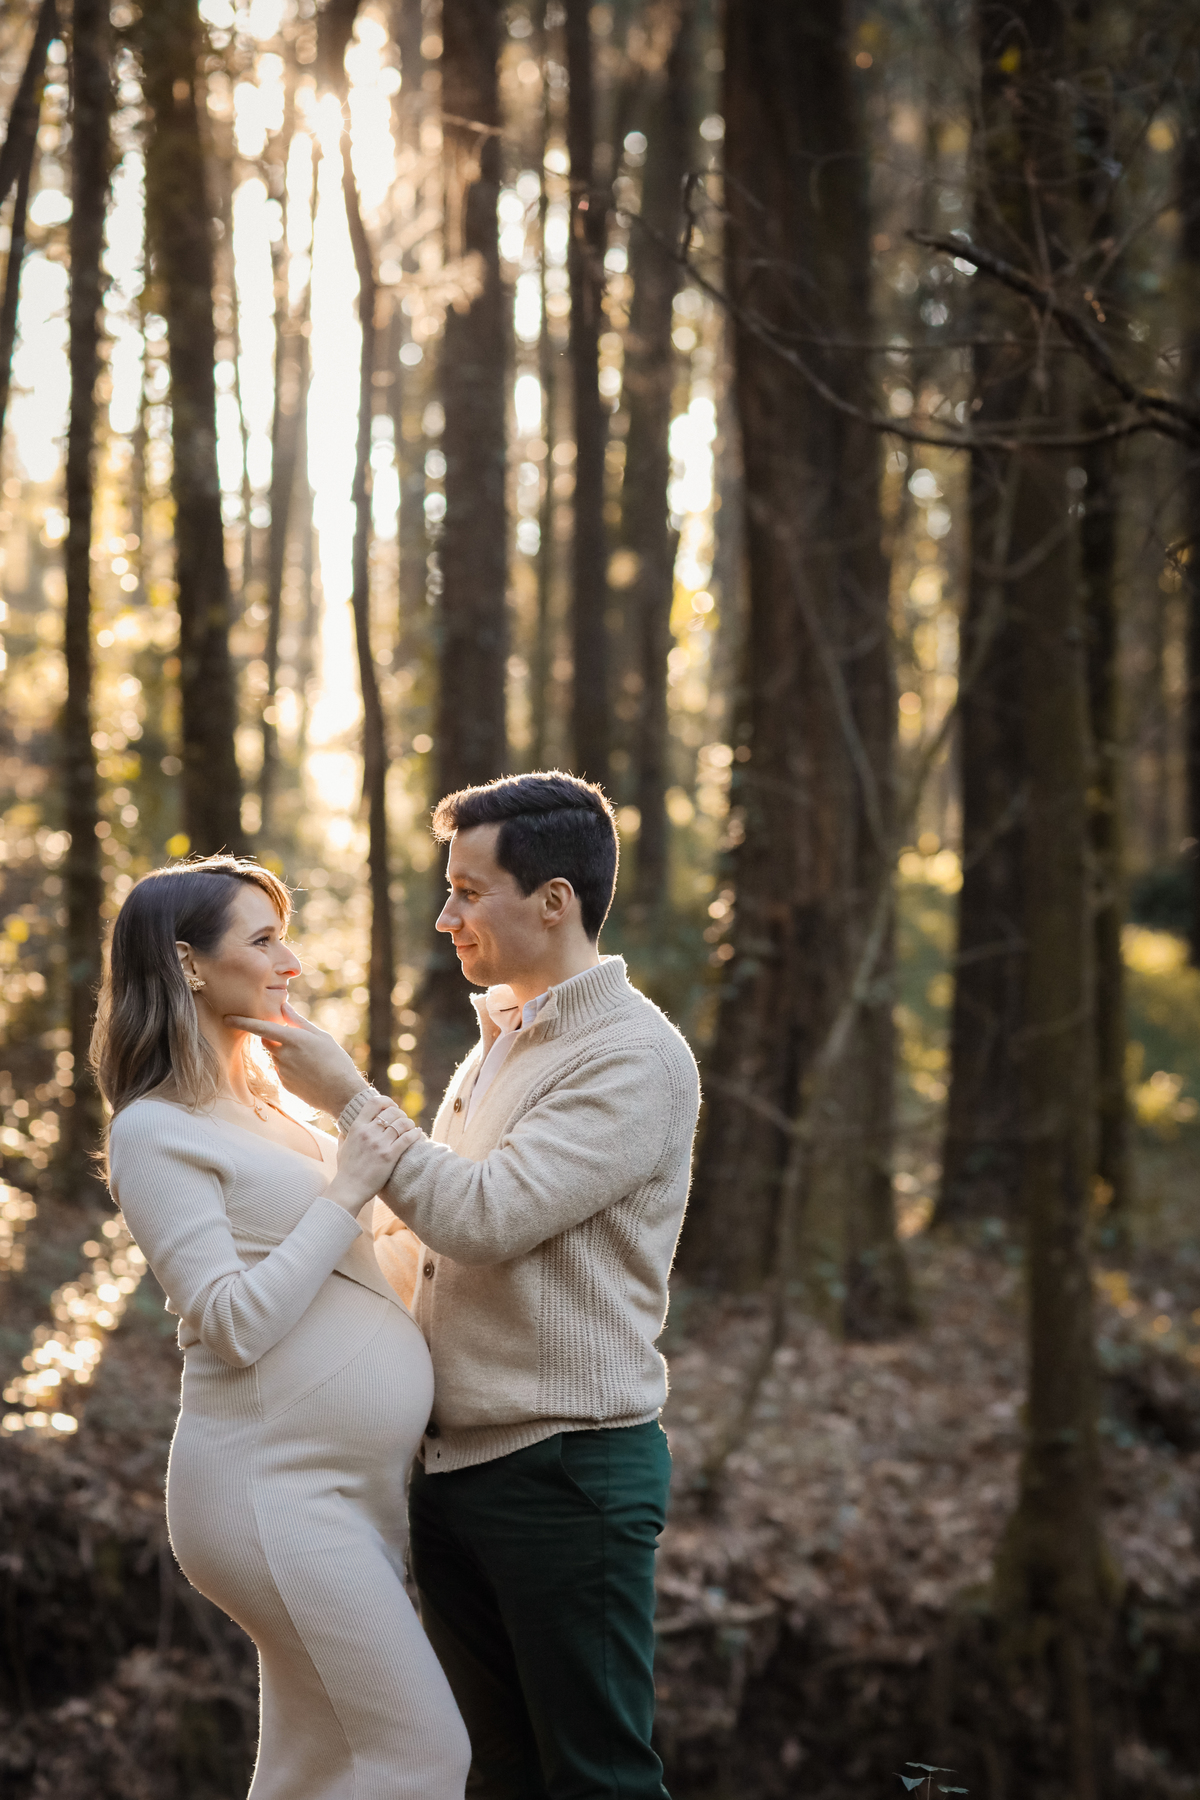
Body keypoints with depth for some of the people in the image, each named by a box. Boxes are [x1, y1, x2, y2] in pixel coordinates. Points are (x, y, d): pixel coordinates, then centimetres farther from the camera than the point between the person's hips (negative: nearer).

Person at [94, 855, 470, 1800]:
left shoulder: (261, 1108, 18)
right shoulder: (156, 1131, -9)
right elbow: (235, 1323, -18)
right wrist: (346, 1191, -18)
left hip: (355, 1480, 9)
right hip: (274, 1486, -9)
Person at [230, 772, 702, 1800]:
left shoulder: (635, 1057, -13)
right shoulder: (499, 1046, 16)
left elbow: (485, 1216, -21)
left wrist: (348, 1098, -14)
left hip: (568, 1468, -9)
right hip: (456, 1465, 9)